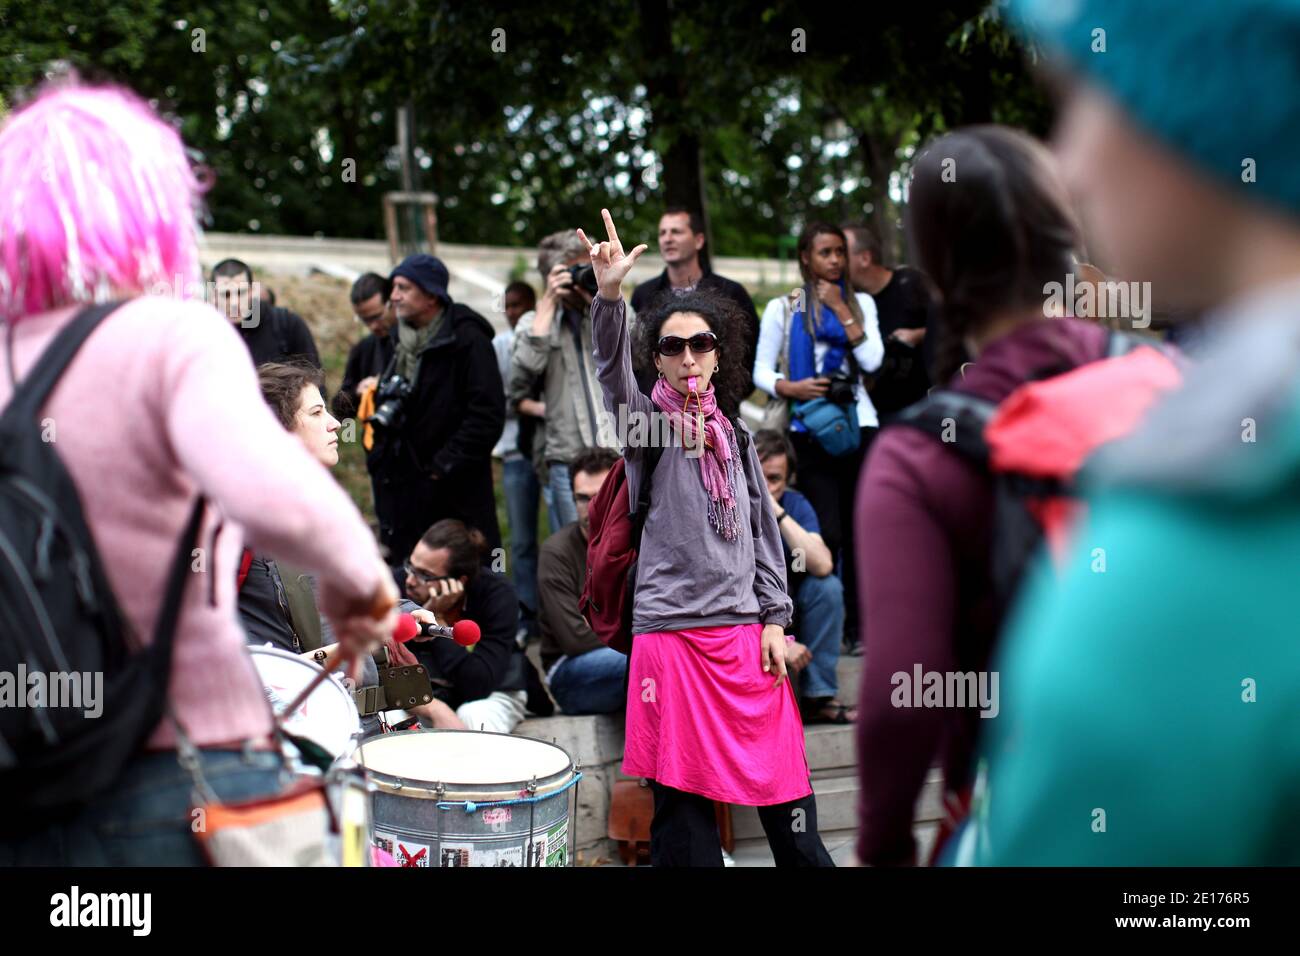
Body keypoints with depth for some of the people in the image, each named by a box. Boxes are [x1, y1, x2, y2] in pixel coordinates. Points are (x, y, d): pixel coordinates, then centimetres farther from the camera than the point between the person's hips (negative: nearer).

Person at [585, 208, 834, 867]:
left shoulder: (735, 434, 14)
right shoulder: (646, 423, 2)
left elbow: (763, 528, 15)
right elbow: (613, 370, -19)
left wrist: (774, 619, 6)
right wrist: (609, 295, -37)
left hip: (747, 632, 4)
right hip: (673, 632, -4)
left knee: (784, 780, 5)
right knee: (684, 794, -1)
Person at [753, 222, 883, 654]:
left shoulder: (861, 303, 14)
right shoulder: (783, 308, 8)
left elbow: (872, 360, -1)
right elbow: (761, 370, 4)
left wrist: (840, 310, -4)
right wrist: (791, 388, -15)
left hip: (859, 427, 2)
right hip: (811, 433, -2)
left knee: (858, 532, 1)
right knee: (827, 534, -11)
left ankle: (855, 625, 9)